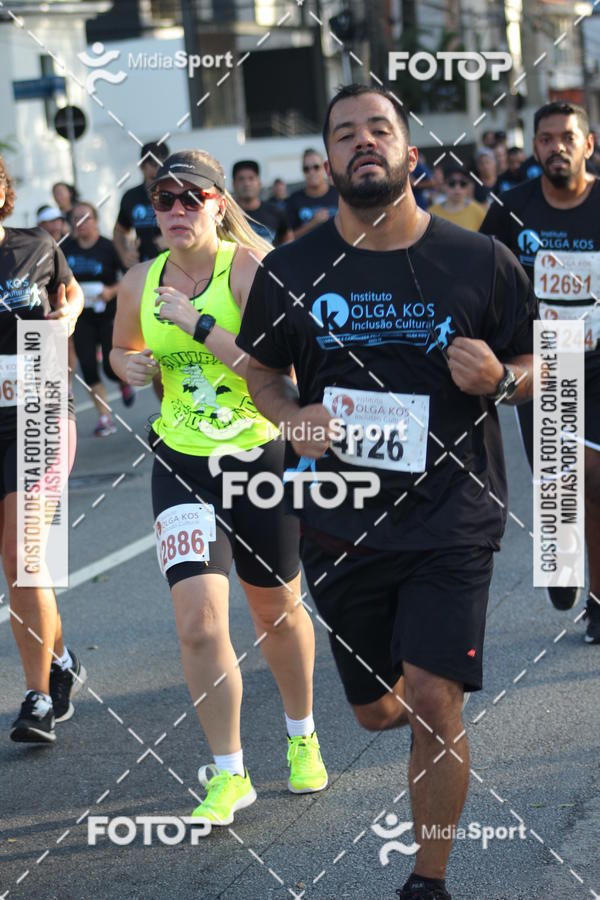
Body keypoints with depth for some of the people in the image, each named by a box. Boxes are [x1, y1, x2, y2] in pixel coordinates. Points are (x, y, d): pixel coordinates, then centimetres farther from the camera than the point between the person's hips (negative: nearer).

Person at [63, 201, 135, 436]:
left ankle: (124, 380, 32)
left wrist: (112, 291, -20)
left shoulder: (108, 248, -9)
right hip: (82, 317, 3)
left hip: (109, 314, -3)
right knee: (88, 366, -3)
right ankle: (104, 418, 5)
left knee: (111, 367, -6)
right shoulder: (67, 248, 1)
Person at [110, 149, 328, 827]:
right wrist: (130, 364, 0)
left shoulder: (251, 266, -14)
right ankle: (228, 775, 1)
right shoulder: (138, 284, 1)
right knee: (199, 619, -12)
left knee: (276, 609, 15)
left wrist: (198, 322, -26)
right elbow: (121, 347, 23)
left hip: (261, 456, -2)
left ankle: (302, 737, 41)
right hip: (182, 466, 2)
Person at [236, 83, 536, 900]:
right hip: (341, 522, 3)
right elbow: (261, 368, 13)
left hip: (451, 517, -2)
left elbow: (535, 365, 7)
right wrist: (291, 417, -9)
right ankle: (407, 706, 53)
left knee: (432, 701, -13)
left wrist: (500, 379, -17)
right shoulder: (291, 271, -2)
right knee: (375, 710, 14)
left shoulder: (480, 262, -5)